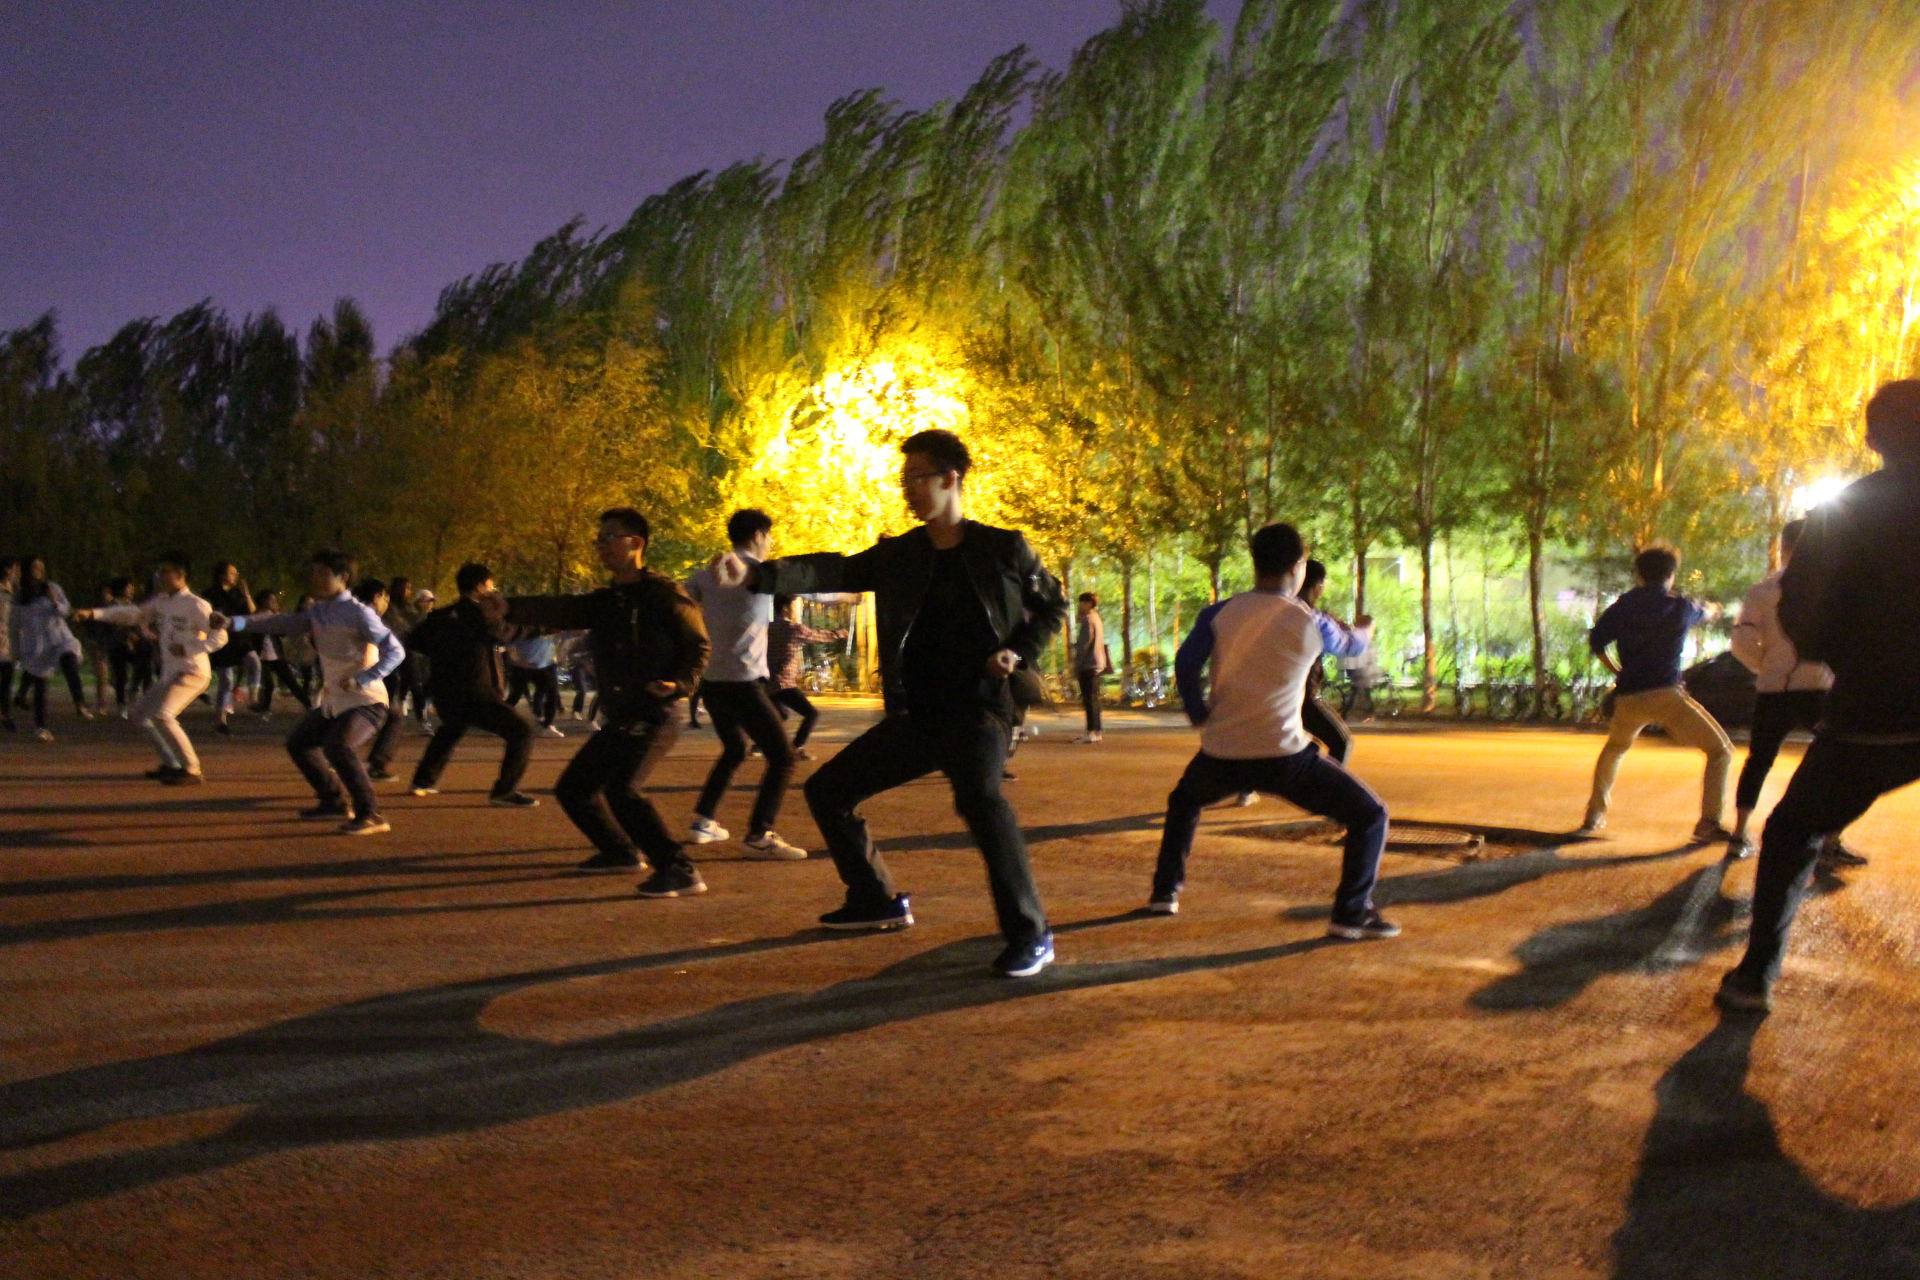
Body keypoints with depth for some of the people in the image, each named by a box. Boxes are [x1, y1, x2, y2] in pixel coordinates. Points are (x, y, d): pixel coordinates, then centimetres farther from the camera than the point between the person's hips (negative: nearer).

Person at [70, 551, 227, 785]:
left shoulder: (196, 605, -15)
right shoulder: (162, 601, 9)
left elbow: (220, 636, -18)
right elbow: (134, 613, 7)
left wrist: (188, 648, -25)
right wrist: (93, 614, -1)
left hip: (192, 673, -10)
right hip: (170, 673, 10)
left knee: (161, 715, -23)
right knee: (141, 712, 16)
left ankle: (192, 771, -17)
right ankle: (172, 764, 23)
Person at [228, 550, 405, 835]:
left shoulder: (358, 613, -18)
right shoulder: (318, 611, 6)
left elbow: (395, 651, -23)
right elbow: (286, 623, 0)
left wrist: (361, 680, -31)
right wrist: (240, 622, -10)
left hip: (366, 702, -9)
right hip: (334, 702, 9)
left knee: (337, 747, -30)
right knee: (299, 743, 19)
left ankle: (370, 815, -21)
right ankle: (333, 802, 34)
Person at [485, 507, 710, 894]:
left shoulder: (662, 593, -7)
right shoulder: (604, 601, 13)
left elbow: (697, 646, -5)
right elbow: (559, 610, -5)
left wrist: (680, 684, -24)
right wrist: (510, 608, -23)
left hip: (652, 717, -9)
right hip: (618, 720, 9)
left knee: (621, 790, -26)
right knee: (572, 788, 16)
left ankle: (680, 870, -21)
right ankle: (620, 851, 37)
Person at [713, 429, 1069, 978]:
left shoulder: (1004, 548, -1)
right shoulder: (895, 555, 7)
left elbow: (1052, 607, 12)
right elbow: (831, 572, -7)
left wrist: (1018, 652, -7)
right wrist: (755, 573, -23)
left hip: (978, 709, -6)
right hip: (913, 716, 6)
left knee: (980, 798, -33)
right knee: (827, 790, 9)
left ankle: (1030, 934, -22)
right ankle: (878, 902, 27)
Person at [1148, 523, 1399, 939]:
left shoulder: (1219, 614, 1)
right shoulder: (1308, 623, -1)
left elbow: (1185, 663, -6)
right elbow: (1351, 643, 19)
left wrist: (1198, 712, 9)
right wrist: (1364, 629, 43)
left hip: (1221, 756, 4)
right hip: (1283, 757, -3)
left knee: (1183, 803, 35)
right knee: (1370, 816, 8)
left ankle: (1165, 891, 30)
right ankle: (1352, 914, -2)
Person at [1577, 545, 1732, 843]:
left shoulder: (1623, 606, 10)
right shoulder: (1681, 606, 6)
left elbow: (1596, 641, 9)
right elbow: (1700, 615, 29)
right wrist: (1710, 609, 54)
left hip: (1628, 698, 4)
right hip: (1665, 695, -4)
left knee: (1614, 749, 31)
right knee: (1721, 751, 3)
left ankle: (1594, 815, 26)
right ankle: (1709, 823, -10)